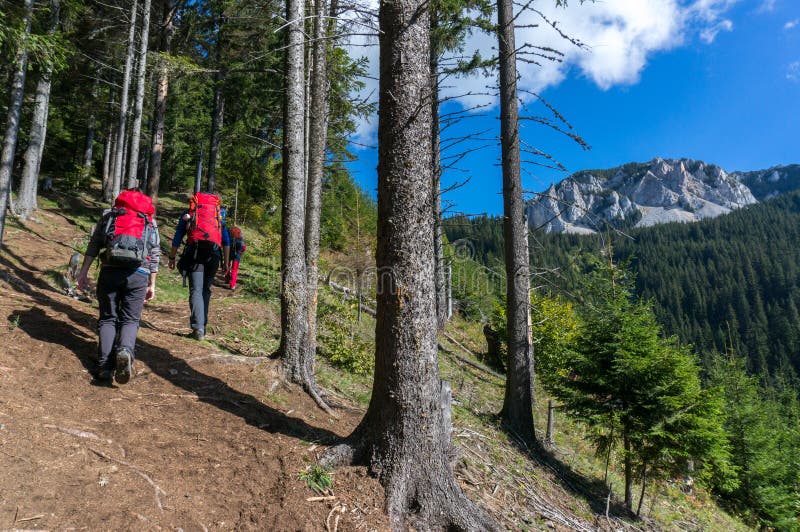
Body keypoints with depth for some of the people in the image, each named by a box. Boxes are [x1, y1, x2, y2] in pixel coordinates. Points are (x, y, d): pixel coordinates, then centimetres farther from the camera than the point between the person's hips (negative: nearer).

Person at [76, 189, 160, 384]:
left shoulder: (108, 215, 20)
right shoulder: (150, 221, 20)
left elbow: (93, 245, 12)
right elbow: (155, 256, 15)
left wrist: (83, 272, 12)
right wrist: (152, 284, 19)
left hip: (110, 270, 0)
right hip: (138, 274, 0)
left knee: (107, 318, 11)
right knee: (130, 320, 8)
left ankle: (105, 366, -3)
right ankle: (125, 351, -22)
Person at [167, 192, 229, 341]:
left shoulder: (188, 214, 20)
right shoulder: (218, 215, 25)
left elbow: (177, 239, 14)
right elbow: (226, 241, 18)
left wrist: (172, 258, 20)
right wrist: (225, 262, 18)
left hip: (195, 251, -2)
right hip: (214, 253, 2)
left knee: (196, 290, -7)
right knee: (206, 290, 13)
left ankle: (198, 328, -20)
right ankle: (202, 326, 12)